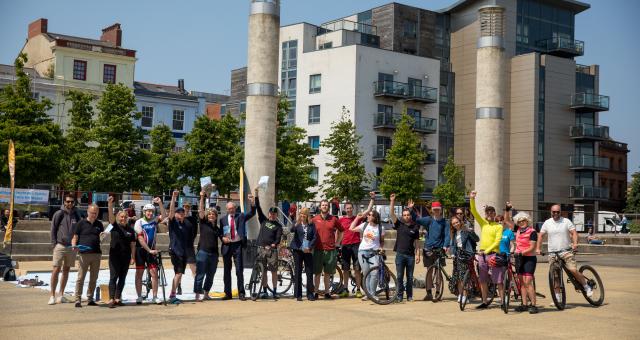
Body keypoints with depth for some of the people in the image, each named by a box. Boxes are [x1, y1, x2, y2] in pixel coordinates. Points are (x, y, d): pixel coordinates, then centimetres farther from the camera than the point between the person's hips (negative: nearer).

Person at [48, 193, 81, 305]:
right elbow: (53, 230, -1)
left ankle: (61, 294, 17)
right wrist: (54, 243, -7)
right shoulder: (59, 214, -2)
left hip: (72, 246, 4)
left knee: (66, 270, 9)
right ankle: (52, 295, -1)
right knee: (56, 270, -6)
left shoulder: (76, 215, 8)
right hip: (60, 246, -4)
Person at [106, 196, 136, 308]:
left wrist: (133, 257, 2)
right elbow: (111, 215, -17)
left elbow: (133, 244, 7)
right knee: (113, 277, -7)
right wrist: (110, 204, -33)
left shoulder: (130, 230, 7)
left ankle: (117, 298, 14)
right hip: (114, 256, -3)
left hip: (126, 256, 3)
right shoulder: (115, 226, 1)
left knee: (122, 278, 7)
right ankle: (111, 299, -11)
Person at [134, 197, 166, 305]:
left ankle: (155, 297, 2)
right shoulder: (139, 222, -7)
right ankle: (139, 297, 9)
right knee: (139, 273, 2)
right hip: (141, 250, -3)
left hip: (151, 250, 3)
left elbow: (164, 215, -9)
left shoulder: (154, 220, 5)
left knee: (154, 273, -2)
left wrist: (160, 203, -18)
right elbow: (140, 239, -13)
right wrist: (149, 250, -18)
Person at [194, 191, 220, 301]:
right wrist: (202, 198, -16)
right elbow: (200, 210, -7)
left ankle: (206, 294, 22)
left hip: (214, 253, 5)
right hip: (203, 252, -5)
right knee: (200, 274, -5)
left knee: (210, 275, 10)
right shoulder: (203, 223, 3)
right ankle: (197, 295, -3)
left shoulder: (217, 228, 16)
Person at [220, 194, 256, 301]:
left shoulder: (241, 216, 5)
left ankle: (241, 293, 1)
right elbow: (220, 233, 13)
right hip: (226, 245, 2)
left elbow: (252, 213, -7)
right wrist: (223, 238, -8)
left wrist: (252, 202, -23)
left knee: (239, 270, -4)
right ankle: (227, 293, 15)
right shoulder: (223, 219, 9)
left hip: (237, 245, -2)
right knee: (227, 270, 7)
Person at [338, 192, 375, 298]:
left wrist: (372, 199, -9)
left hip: (356, 245, -1)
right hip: (345, 246, 1)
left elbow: (368, 210, -1)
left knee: (357, 268, 0)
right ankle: (345, 290, 13)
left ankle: (358, 289, 6)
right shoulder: (341, 219, 6)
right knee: (345, 269, 6)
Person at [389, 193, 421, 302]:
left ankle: (409, 296, 14)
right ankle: (399, 296, 7)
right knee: (399, 276, 0)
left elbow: (416, 243, 7)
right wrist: (392, 201, -13)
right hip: (400, 254, 0)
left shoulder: (415, 227, 6)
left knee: (410, 277, 6)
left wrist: (417, 254, -1)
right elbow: (391, 214, -5)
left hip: (411, 255, 1)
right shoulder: (399, 225, 5)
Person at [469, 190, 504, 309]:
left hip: (493, 254, -5)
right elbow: (474, 212, 3)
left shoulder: (498, 226, -1)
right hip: (482, 254, 5)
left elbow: (497, 242, -9)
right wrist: (472, 199, -9)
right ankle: (484, 302, 19)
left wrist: (487, 250, -19)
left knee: (498, 280, -6)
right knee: (482, 280, 10)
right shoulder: (483, 223, 12)